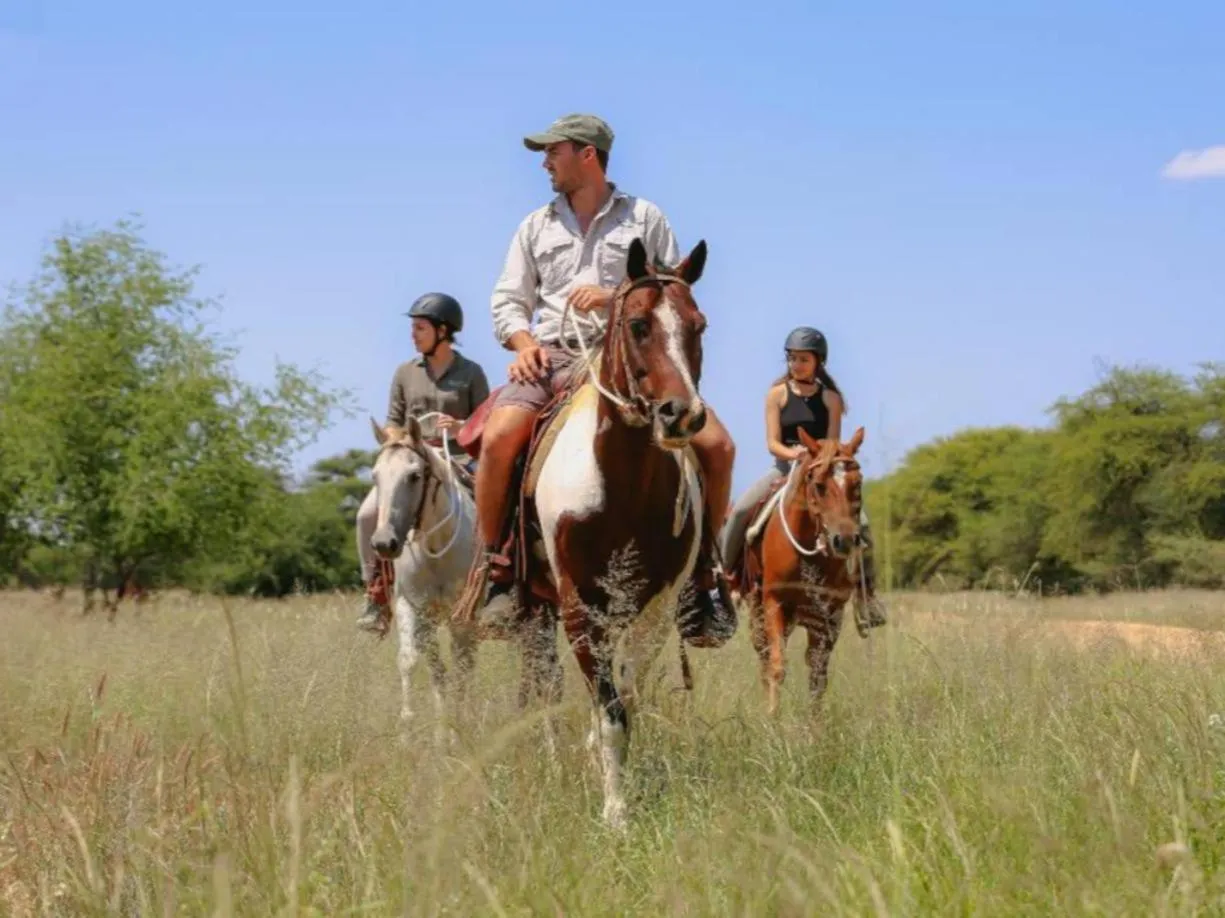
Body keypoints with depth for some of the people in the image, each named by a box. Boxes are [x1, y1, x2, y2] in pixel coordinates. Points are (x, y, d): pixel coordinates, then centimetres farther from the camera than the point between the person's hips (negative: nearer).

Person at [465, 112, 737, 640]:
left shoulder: (645, 218, 12)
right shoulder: (537, 226, 19)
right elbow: (508, 300, 16)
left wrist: (617, 297, -11)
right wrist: (524, 342, -6)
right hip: (552, 357, 1)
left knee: (716, 445, -18)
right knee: (498, 439, -29)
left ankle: (703, 567, 1)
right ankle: (495, 568, -13)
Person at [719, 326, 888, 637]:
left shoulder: (830, 398, 5)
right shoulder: (778, 394, 3)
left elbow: (833, 444, -1)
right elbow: (772, 443, -4)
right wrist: (793, 453, -25)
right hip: (784, 468, 0)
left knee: (859, 521, -22)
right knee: (740, 511, -24)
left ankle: (866, 589, -7)